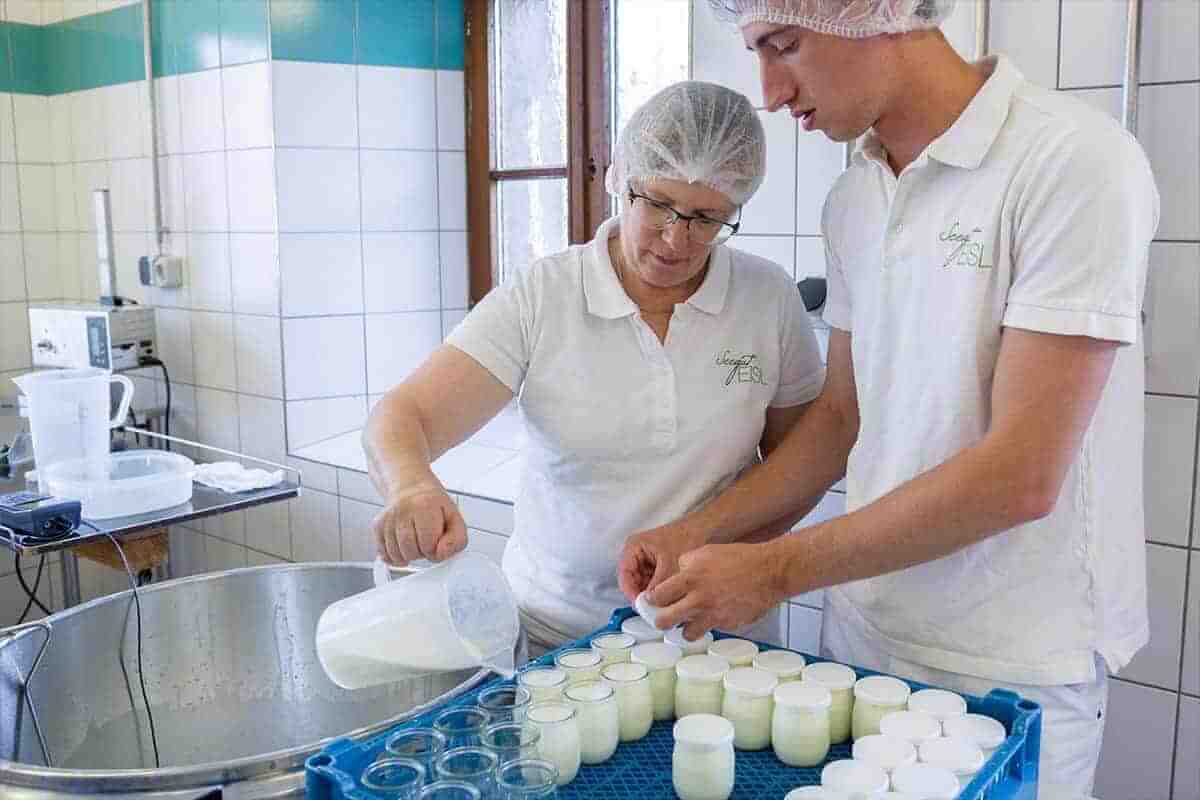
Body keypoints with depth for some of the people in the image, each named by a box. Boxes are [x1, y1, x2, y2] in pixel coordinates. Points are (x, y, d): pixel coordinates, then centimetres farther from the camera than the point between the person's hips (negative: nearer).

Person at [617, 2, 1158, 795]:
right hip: (860, 630, 6)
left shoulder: (1075, 162, -18)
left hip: (1009, 671, -5)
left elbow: (1021, 476, -22)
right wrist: (701, 531, 0)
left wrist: (775, 569, -19)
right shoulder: (852, 201, 3)